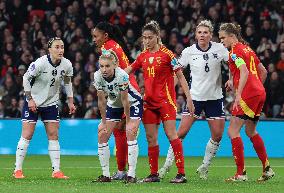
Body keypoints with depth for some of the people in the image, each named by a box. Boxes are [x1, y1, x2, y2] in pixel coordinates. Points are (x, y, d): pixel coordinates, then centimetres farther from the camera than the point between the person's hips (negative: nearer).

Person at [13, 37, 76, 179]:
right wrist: (30, 99, -14)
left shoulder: (67, 65, -8)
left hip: (51, 103, 4)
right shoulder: (40, 63, -22)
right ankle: (18, 170, 1)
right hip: (33, 102, -4)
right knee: (27, 135, -6)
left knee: (53, 136, 0)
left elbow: (67, 82, 11)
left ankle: (56, 171, 2)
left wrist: (70, 102, 8)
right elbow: (26, 78, -11)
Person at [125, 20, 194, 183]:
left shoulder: (166, 54, -7)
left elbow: (180, 76, -6)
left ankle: (181, 174, -13)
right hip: (149, 101, 6)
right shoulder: (143, 56, 9)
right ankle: (154, 174, 12)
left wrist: (188, 97, -10)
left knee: (171, 134, -13)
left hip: (166, 100, -6)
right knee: (151, 138, 5)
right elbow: (127, 71, 20)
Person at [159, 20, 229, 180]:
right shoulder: (188, 52, -5)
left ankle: (204, 167, 17)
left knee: (217, 135, -2)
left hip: (215, 97, 1)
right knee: (181, 132, -9)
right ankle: (167, 165, 3)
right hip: (195, 96, -1)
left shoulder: (219, 49, -4)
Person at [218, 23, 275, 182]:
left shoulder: (235, 51, -7)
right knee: (251, 131, 22)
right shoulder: (247, 49, 19)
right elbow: (263, 71, 23)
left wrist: (238, 94, -27)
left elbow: (244, 72, -22)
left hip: (248, 95, -9)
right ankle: (267, 169, 24)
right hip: (260, 93, 9)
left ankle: (241, 173, -9)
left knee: (233, 131, -6)